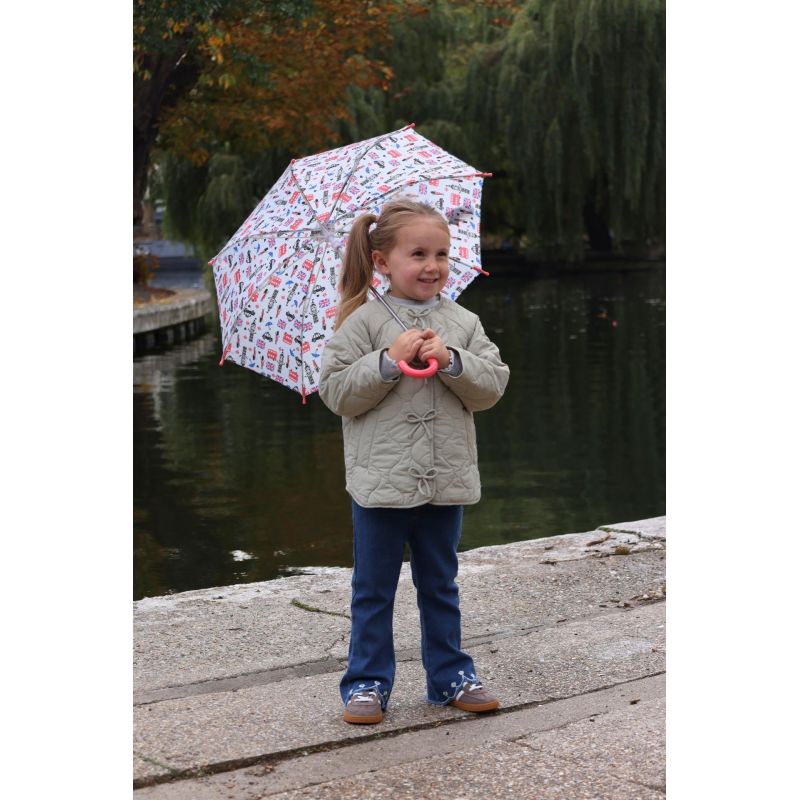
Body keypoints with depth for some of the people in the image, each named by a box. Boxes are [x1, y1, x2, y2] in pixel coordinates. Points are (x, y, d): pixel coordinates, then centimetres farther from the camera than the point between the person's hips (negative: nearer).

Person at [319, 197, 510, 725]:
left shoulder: (463, 324, 4)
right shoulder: (363, 322, -6)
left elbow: (493, 385, 0)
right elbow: (336, 392, -10)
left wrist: (451, 360, -16)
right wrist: (390, 359, -20)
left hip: (447, 481, 3)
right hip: (382, 479, -3)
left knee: (441, 585, 17)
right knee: (374, 589, 8)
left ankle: (451, 675, 28)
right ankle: (368, 683, 18)